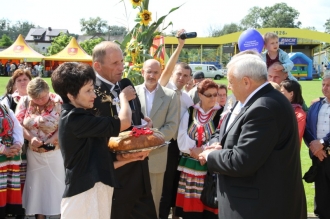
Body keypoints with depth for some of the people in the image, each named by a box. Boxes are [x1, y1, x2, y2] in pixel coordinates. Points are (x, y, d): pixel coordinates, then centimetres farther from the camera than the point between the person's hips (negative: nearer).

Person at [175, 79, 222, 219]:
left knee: (208, 207, -1)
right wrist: (194, 151, -13)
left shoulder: (221, 114, 0)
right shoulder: (190, 112, 9)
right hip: (190, 167, 3)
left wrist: (203, 151, -17)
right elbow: (182, 139, 2)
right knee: (190, 206, 6)